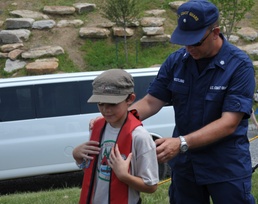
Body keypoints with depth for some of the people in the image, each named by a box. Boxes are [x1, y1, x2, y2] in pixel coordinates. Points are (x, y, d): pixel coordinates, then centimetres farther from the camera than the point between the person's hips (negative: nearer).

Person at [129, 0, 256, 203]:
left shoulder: (239, 65, -17)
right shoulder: (176, 61, -3)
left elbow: (229, 123, -23)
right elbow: (151, 101, -2)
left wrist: (181, 143, -35)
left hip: (227, 167, -4)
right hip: (184, 164, 4)